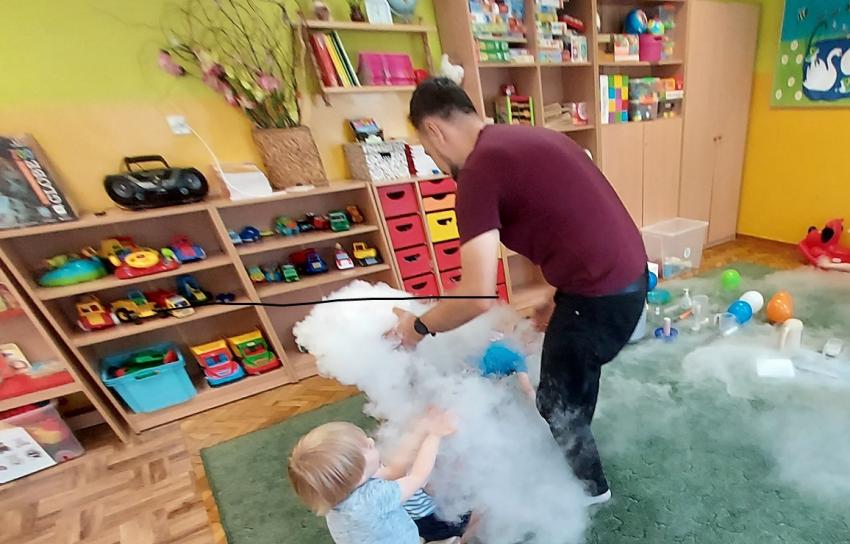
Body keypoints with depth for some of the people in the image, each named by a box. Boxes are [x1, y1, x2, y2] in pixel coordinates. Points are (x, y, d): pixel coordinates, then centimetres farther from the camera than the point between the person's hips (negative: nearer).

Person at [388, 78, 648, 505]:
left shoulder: (479, 171, -19)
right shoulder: (526, 138, 10)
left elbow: (478, 296, -25)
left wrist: (418, 326, -6)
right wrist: (555, 300, 22)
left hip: (601, 292, -9)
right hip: (628, 274, 10)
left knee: (557, 400, 15)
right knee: (575, 378, 30)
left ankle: (589, 486, 43)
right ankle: (573, 454, 56)